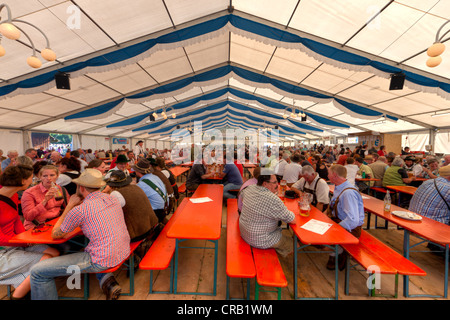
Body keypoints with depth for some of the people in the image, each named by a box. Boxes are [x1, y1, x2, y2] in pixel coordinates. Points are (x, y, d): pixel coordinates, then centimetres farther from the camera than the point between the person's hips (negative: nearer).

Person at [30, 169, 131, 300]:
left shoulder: (80, 209, -14)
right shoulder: (112, 198, 5)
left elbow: (55, 234, 5)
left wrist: (69, 205, 7)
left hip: (103, 260, -7)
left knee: (38, 272, 4)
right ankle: (108, 283, 20)